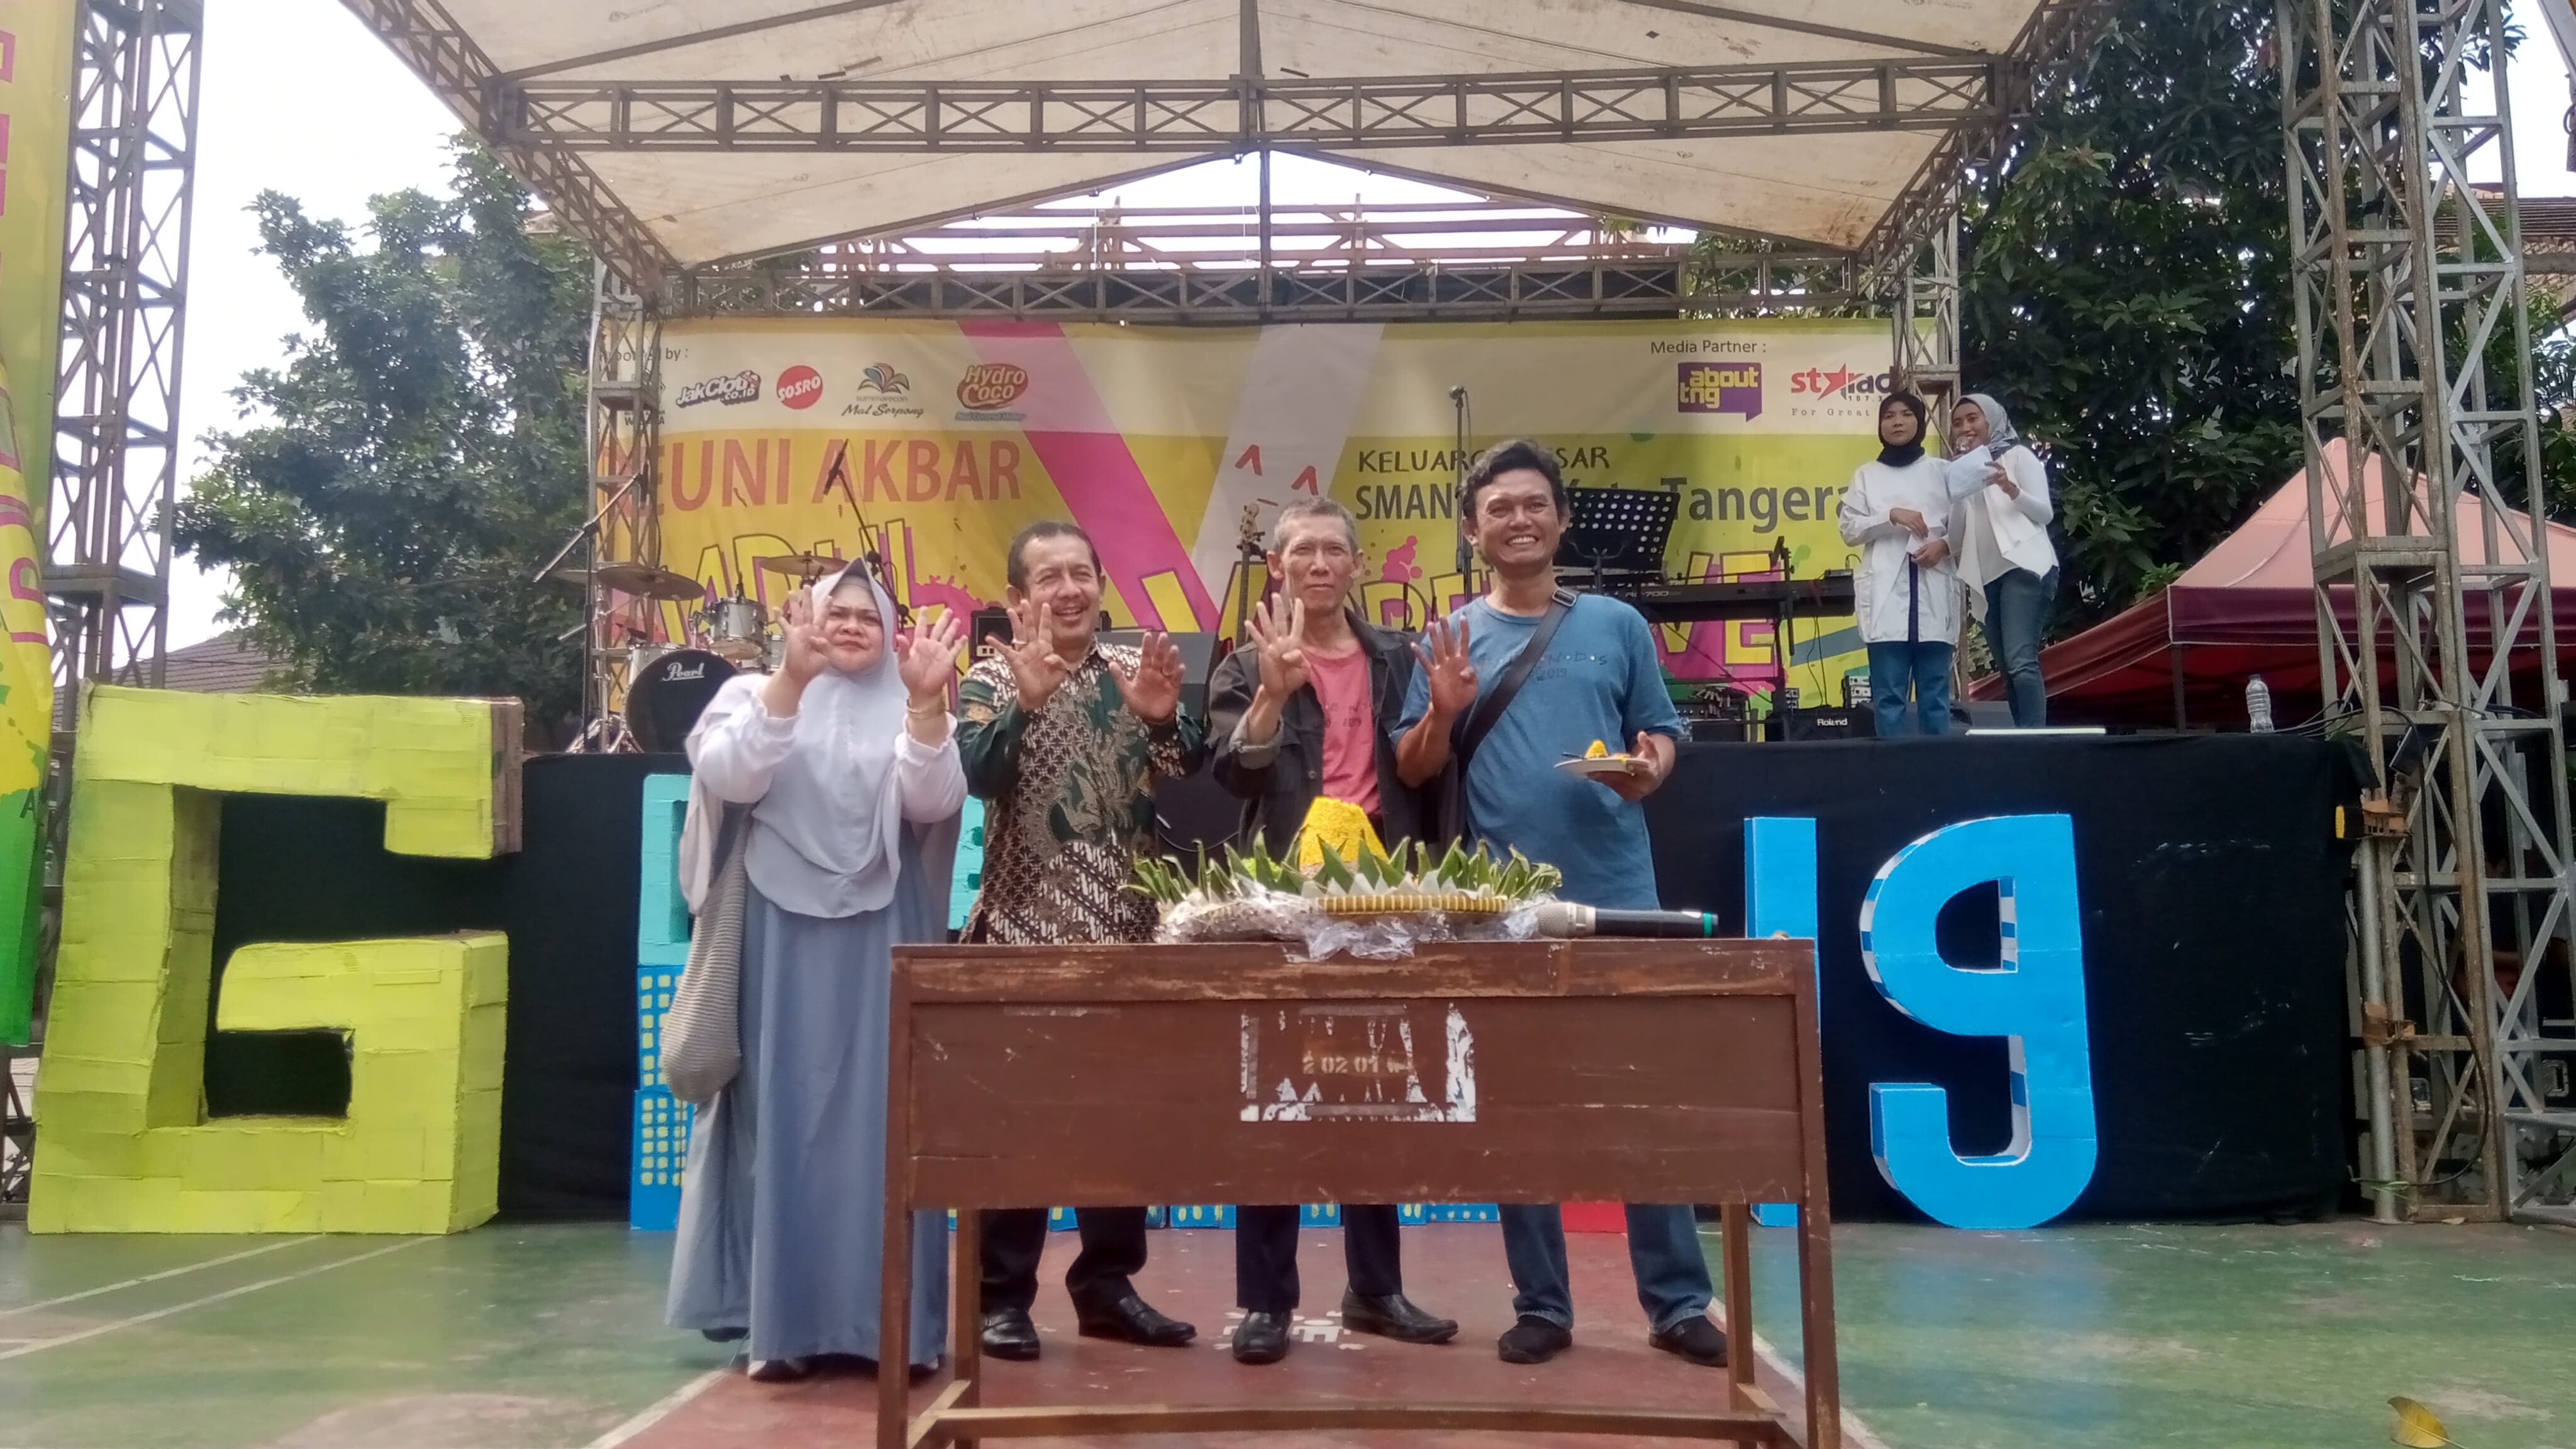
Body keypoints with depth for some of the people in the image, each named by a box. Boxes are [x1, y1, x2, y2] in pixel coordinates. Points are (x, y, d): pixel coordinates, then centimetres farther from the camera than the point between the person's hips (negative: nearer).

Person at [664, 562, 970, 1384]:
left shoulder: (906, 712, 8)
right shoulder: (755, 695, 7)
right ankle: (784, 1320, 7)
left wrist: (927, 704, -22)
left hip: (880, 944, 1)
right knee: (783, 1115, 1)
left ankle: (892, 1318, 6)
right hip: (781, 938, 0)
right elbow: (728, 778, -12)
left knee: (884, 1120, 0)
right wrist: (791, 679, -22)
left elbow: (933, 803, -8)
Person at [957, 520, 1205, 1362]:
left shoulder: (1138, 668, 8)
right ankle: (1003, 1296, 10)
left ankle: (1107, 1284, 21)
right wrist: (1026, 702, -32)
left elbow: (1190, 770, -3)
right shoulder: (993, 678, -1)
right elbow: (974, 774, -18)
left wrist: (1163, 717, -23)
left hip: (1125, 932, 4)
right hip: (1024, 931, -3)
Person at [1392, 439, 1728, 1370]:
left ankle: (1677, 1301, 13)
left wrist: (1652, 768, -12)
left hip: (1619, 896, 0)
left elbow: (1662, 736, 10)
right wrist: (1443, 712, -13)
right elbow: (1413, 772, 6)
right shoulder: (1452, 637, 7)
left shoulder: (1617, 625, 8)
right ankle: (1541, 1305, 17)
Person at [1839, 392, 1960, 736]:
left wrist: (1944, 544, -10)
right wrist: (1891, 516, -8)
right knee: (1888, 693, -5)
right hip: (1886, 593, 0)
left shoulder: (1941, 471, 14)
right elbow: (1849, 529, 6)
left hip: (1933, 591, 0)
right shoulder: (1866, 475, 15)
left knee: (1935, 691, 1)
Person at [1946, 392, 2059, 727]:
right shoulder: (1962, 468, 22)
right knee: (2007, 669, 2)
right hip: (1985, 577, 6)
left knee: (2020, 661, -20)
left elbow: (2045, 512, 0)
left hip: (2023, 566, -6)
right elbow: (1957, 535, 14)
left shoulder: (2017, 454, 9)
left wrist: (2011, 489, -17)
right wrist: (1955, 489, 2)